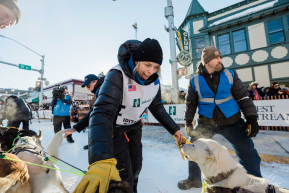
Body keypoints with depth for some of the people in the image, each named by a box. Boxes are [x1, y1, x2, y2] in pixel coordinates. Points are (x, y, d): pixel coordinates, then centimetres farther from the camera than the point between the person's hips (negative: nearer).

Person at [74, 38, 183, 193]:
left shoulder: (154, 80, -11)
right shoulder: (118, 76, -30)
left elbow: (157, 107, 3)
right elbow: (102, 113, -42)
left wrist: (174, 129, 1)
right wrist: (102, 160, -55)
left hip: (134, 128, 6)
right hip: (115, 130, -5)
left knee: (135, 169, 20)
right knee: (124, 178, -5)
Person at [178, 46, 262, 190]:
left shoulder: (230, 75, -1)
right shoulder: (195, 81, -3)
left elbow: (243, 97, 3)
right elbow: (190, 103, 5)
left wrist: (251, 118, -5)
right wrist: (188, 122, 3)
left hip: (232, 122, 1)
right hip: (206, 123, 0)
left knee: (248, 154, 7)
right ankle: (194, 179, 31)